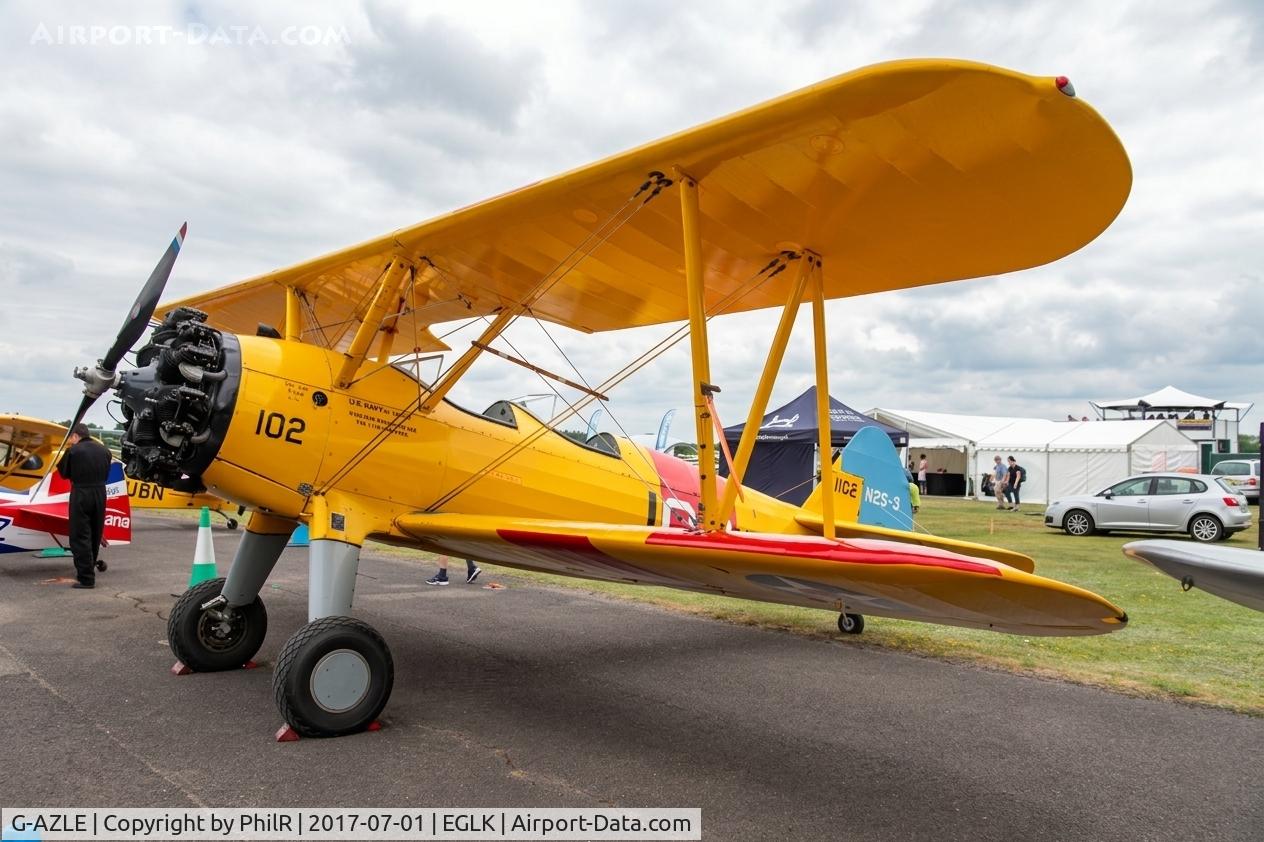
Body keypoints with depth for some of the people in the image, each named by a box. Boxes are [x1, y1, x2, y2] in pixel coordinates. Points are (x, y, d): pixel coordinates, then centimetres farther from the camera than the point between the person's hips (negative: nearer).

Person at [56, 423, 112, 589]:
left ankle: (86, 577, -1)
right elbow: (106, 475, 9)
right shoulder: (104, 450, 4)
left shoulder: (73, 450, -10)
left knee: (80, 537, 1)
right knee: (95, 535, 18)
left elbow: (64, 473, 4)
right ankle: (89, 568, 32)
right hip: (100, 494, 5)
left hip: (80, 495, -5)